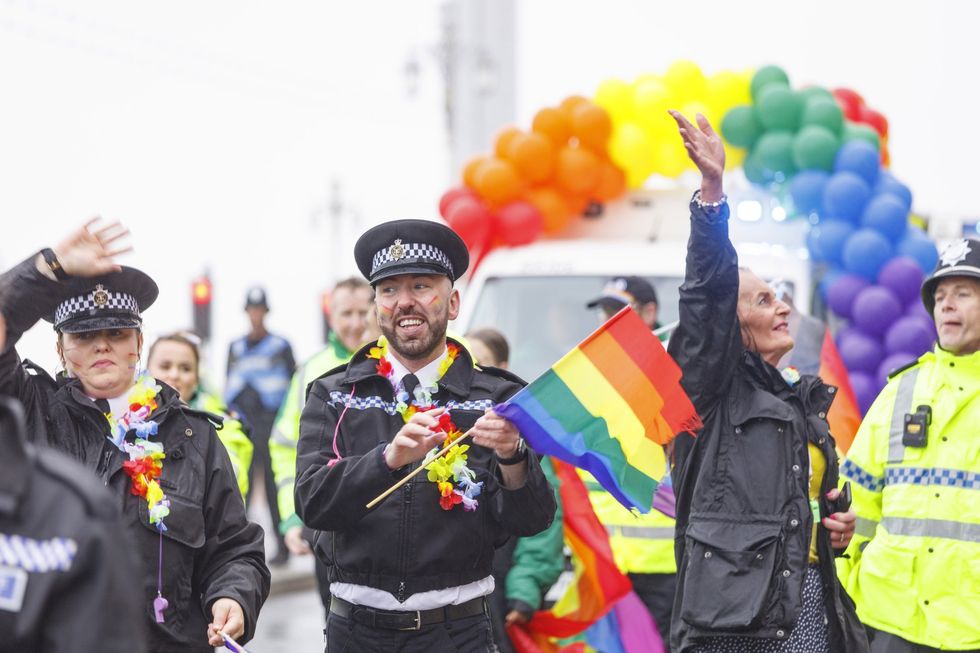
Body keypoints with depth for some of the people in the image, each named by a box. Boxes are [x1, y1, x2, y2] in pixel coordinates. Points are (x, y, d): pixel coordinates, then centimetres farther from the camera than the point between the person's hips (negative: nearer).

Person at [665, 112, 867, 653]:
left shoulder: (804, 403, 21)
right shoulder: (713, 389, 1)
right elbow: (707, 294, -14)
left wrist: (838, 525, 10)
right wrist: (712, 190, -23)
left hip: (813, 604, 7)